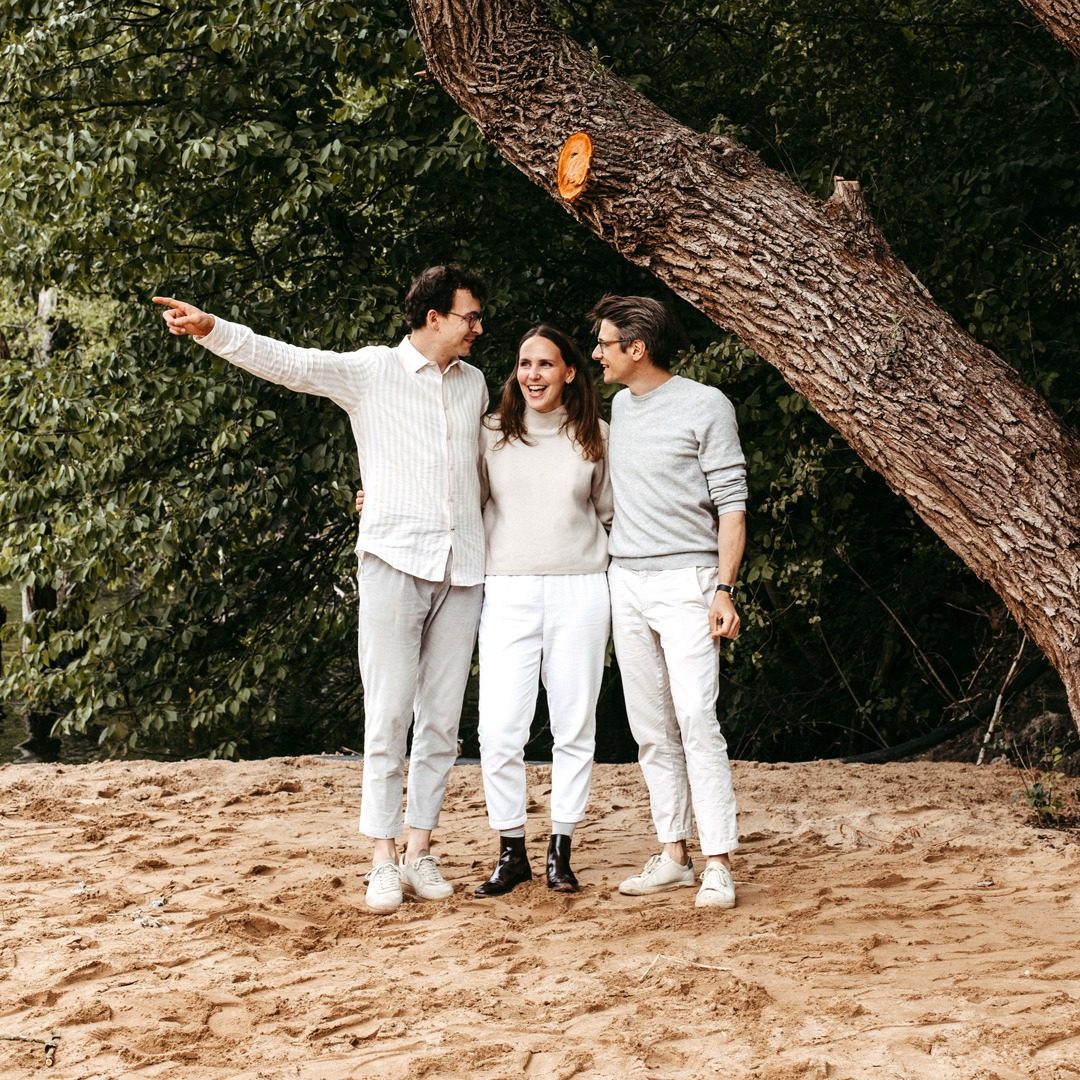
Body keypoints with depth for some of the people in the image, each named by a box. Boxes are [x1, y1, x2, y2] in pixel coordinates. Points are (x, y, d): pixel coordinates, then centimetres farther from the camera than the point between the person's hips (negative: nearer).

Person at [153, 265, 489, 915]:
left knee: (442, 720, 4)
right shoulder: (371, 371, 0)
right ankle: (383, 860, -3)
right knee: (389, 715, -6)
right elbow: (287, 361, -12)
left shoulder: (474, 383, 15)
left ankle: (419, 852, 10)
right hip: (395, 561, -4)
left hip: (462, 569, 5)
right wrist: (212, 330, -25)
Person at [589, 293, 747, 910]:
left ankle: (719, 864, -13)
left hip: (685, 582, -7)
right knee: (652, 731, 7)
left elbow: (731, 505, -7)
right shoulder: (618, 407, 14)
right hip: (626, 582, 7)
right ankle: (674, 856, 12)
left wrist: (725, 590, -15)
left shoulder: (705, 406, -6)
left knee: (697, 721, -13)